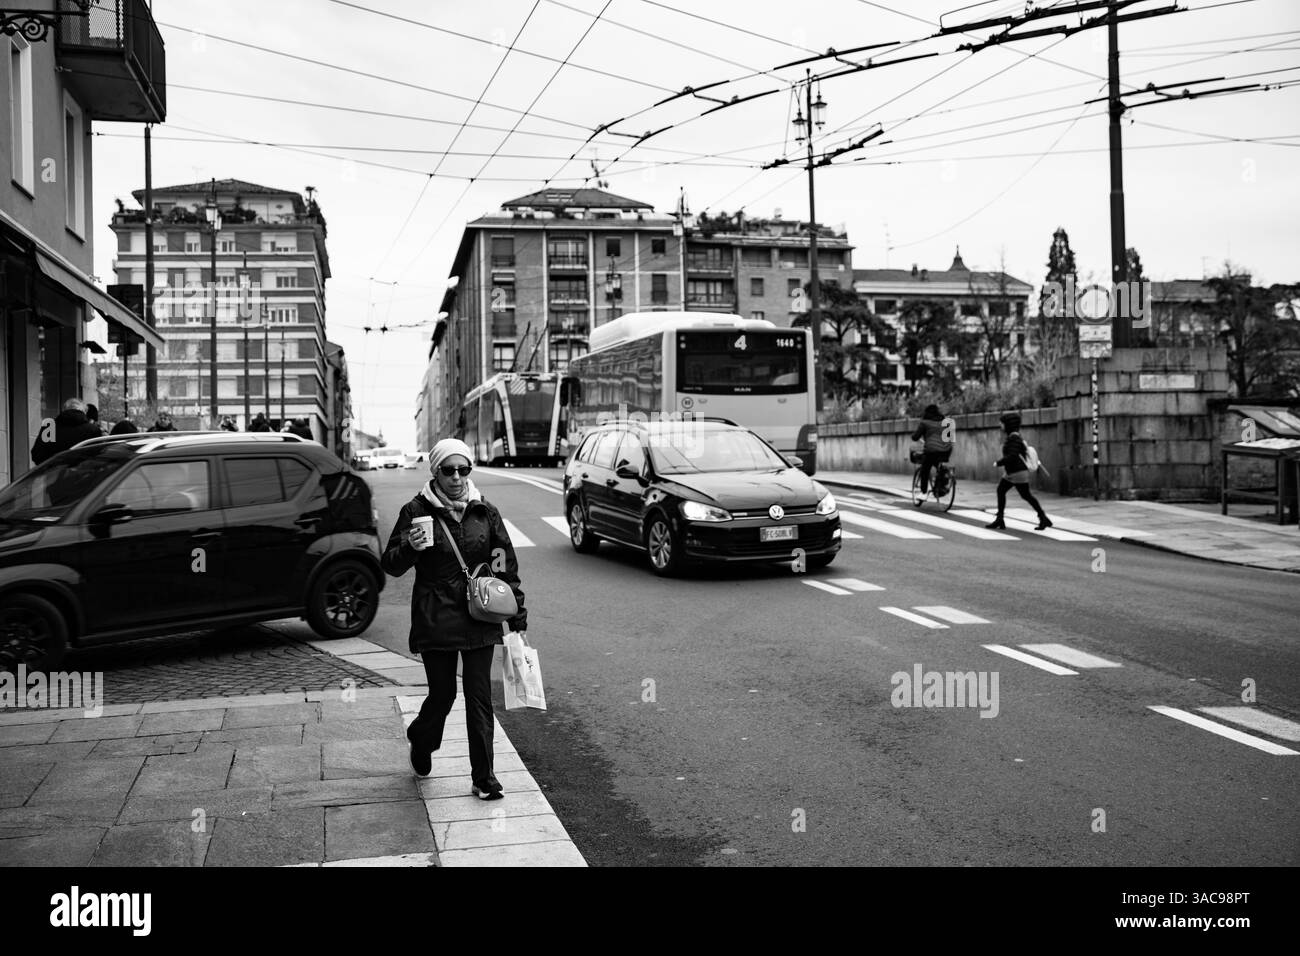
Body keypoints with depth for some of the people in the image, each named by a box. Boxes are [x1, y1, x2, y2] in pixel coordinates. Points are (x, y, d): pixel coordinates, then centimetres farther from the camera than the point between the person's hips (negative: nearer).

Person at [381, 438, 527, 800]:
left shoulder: (485, 511, 2)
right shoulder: (416, 511, -5)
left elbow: (507, 565, 8)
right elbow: (391, 566, -1)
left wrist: (518, 617, 7)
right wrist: (410, 547, -24)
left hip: (479, 618, 2)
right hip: (435, 619, -2)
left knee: (480, 698, 1)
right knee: (442, 694, 6)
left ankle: (484, 777, 12)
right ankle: (421, 742, 39)